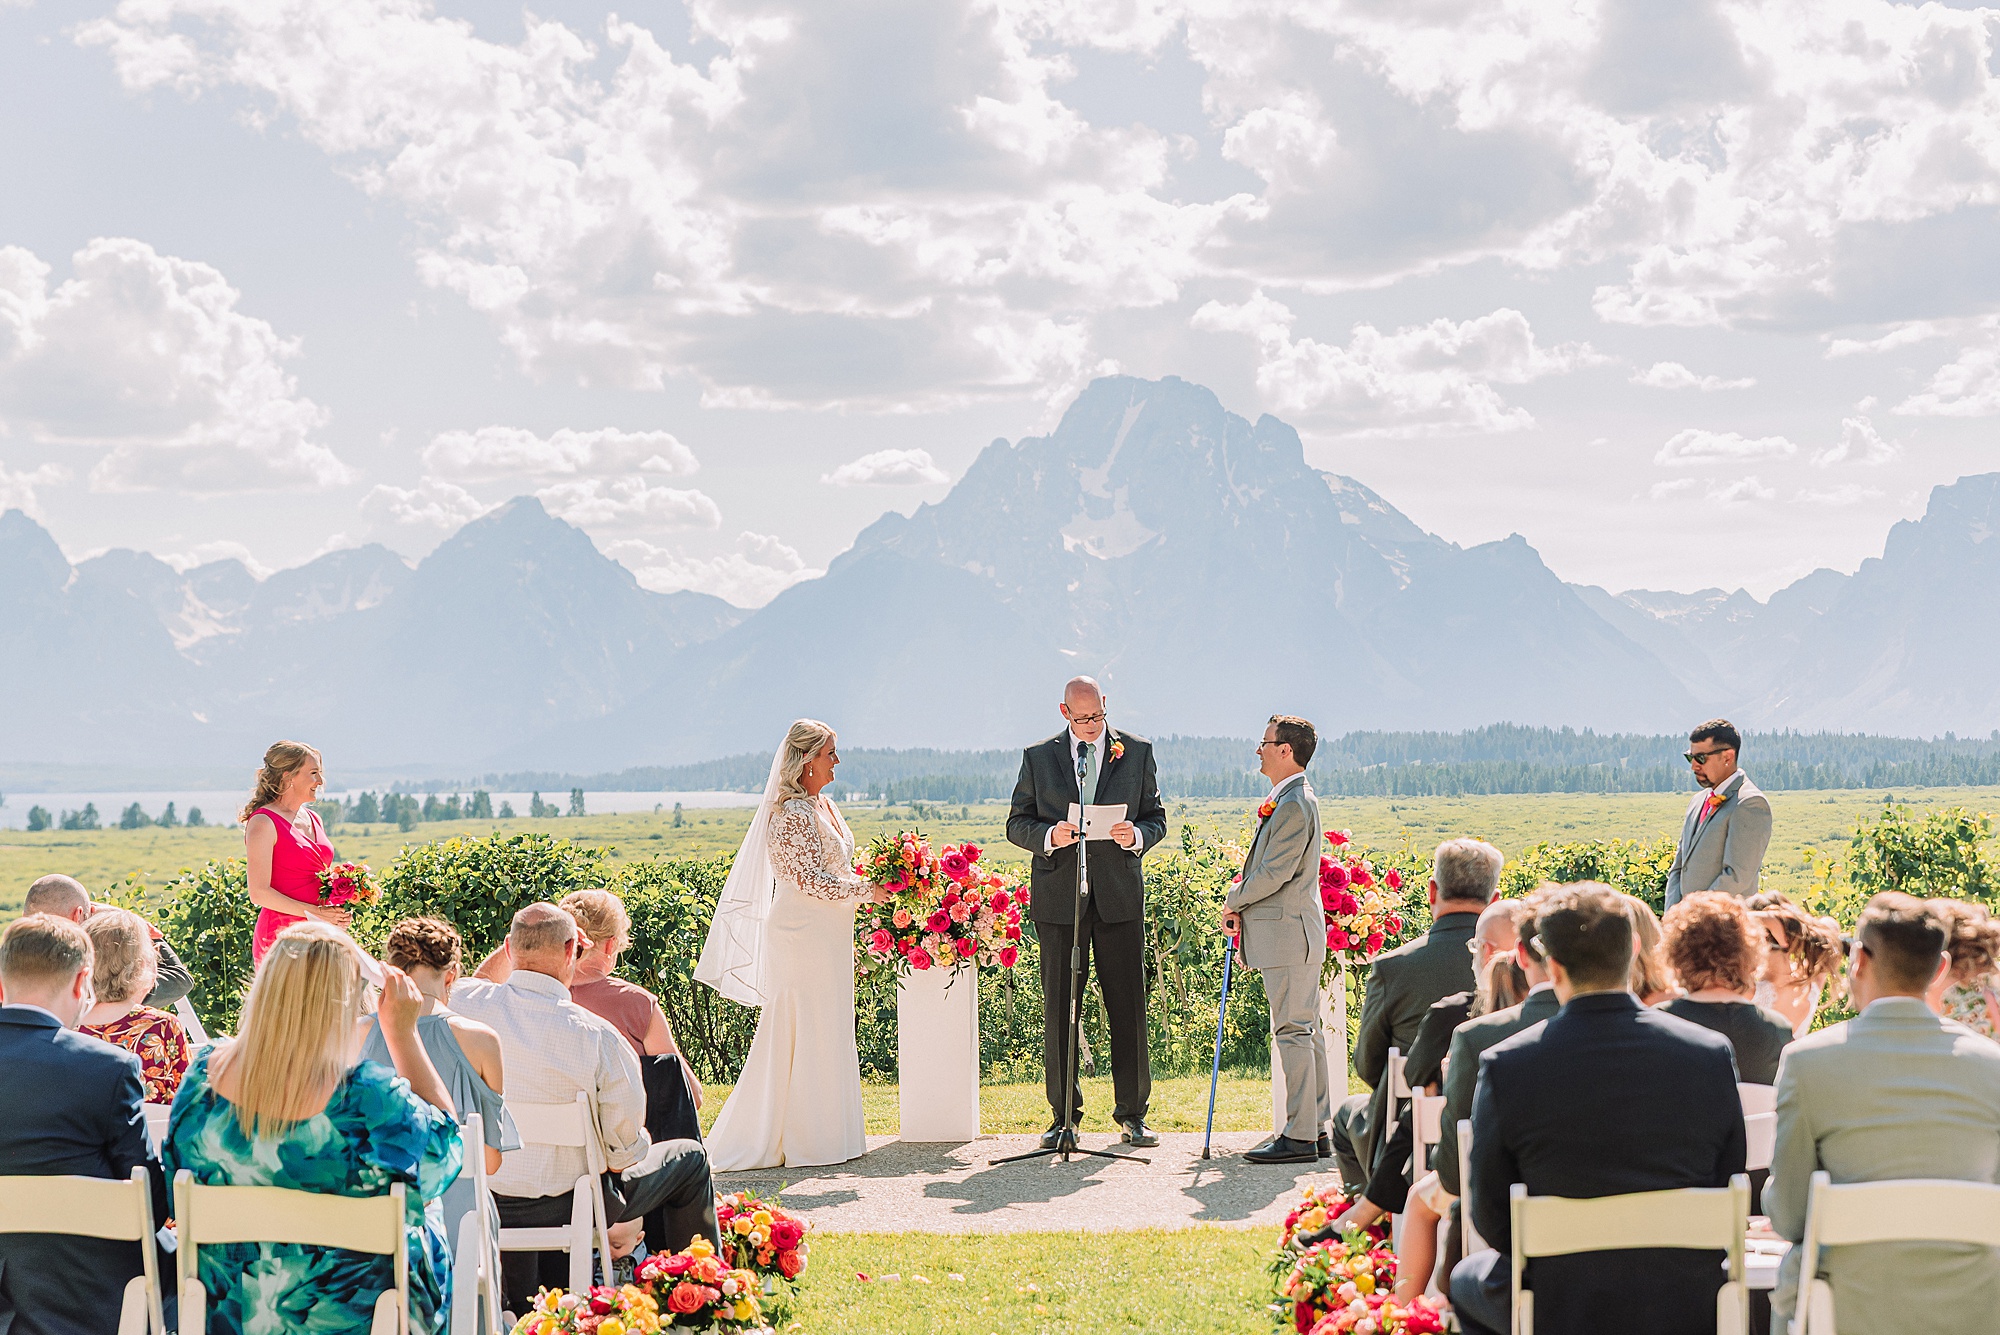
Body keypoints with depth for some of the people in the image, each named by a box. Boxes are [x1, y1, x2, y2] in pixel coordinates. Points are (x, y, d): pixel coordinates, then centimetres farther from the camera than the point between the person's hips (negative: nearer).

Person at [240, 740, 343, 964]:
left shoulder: (313, 819, 17)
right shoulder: (264, 822, -7)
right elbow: (259, 893, -14)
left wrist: (338, 914, 6)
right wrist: (314, 913, -16)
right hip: (282, 935, -7)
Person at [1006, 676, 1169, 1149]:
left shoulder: (1137, 752, 8)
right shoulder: (1038, 757, 7)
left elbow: (1156, 817, 11)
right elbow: (1017, 824, 8)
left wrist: (1137, 835, -12)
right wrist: (1049, 836, -13)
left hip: (1119, 895, 0)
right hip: (1058, 897, 0)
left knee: (1128, 1006, 1)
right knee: (1059, 1008, 2)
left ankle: (1132, 1114, 10)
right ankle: (1063, 1115, 11)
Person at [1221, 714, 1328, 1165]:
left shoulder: (1294, 805, -17)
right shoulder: (1289, 800, 16)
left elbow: (1275, 873, -20)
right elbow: (1270, 866, 21)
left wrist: (1234, 901, -5)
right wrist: (1241, 902, 7)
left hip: (1289, 931, -11)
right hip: (1289, 930, 11)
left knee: (1292, 1030, -9)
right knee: (1303, 1030, 13)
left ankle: (1300, 1137, -7)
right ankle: (1316, 1125, 19)